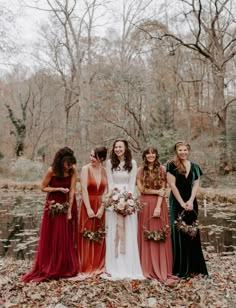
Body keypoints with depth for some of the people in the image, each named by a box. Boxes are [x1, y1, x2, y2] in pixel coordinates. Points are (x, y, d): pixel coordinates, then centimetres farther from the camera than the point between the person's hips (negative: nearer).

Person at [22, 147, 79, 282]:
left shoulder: (73, 170, -13)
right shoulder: (52, 171, -18)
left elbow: (72, 190, -13)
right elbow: (43, 188, -6)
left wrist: (69, 210, -16)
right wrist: (59, 189, -19)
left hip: (69, 204, 2)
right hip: (54, 205, -2)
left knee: (68, 237, 6)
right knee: (52, 237, 3)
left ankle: (67, 267, 19)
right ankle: (50, 268, 17)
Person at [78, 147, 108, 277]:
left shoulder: (104, 171, 3)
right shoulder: (86, 169, -6)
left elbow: (106, 190, 0)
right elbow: (84, 189, -11)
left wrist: (102, 208, -9)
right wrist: (88, 209, -15)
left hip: (100, 206, 4)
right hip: (88, 205, -3)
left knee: (99, 237, 10)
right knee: (87, 236, 2)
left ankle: (99, 266, 24)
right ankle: (87, 267, 14)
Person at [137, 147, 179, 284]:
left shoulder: (161, 170, 5)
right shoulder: (141, 170, 7)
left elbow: (163, 189, -2)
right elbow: (141, 189, 0)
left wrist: (158, 206, -12)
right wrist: (157, 191, -8)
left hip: (159, 204, 0)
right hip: (145, 205, 0)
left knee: (161, 237, 1)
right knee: (146, 237, 3)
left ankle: (162, 269, 8)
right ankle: (148, 268, 12)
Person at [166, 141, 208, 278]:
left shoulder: (194, 167, 9)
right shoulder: (172, 165, -2)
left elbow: (196, 184, 3)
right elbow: (172, 185, -8)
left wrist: (190, 201, -10)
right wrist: (182, 203, -12)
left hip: (191, 202, 4)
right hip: (177, 202, -4)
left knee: (193, 233, 6)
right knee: (179, 233, -1)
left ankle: (194, 268, 16)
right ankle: (180, 269, 8)